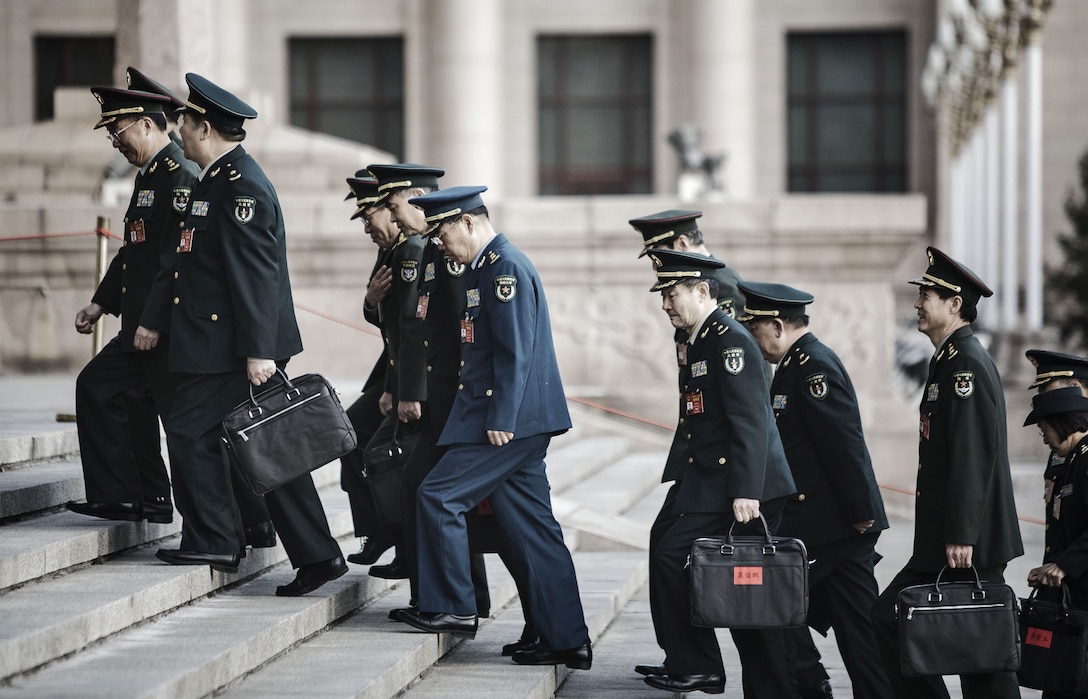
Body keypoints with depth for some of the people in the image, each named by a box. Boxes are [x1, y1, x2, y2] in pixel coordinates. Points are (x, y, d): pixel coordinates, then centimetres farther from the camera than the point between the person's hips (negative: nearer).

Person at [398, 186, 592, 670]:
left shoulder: (507, 268, -13)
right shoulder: (485, 268, 18)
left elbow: (514, 352, -19)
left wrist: (501, 422, -21)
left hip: (508, 422, -10)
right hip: (516, 423, 10)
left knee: (438, 496, -8)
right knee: (529, 528, 8)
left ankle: (452, 608, -1)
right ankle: (565, 641, 9)